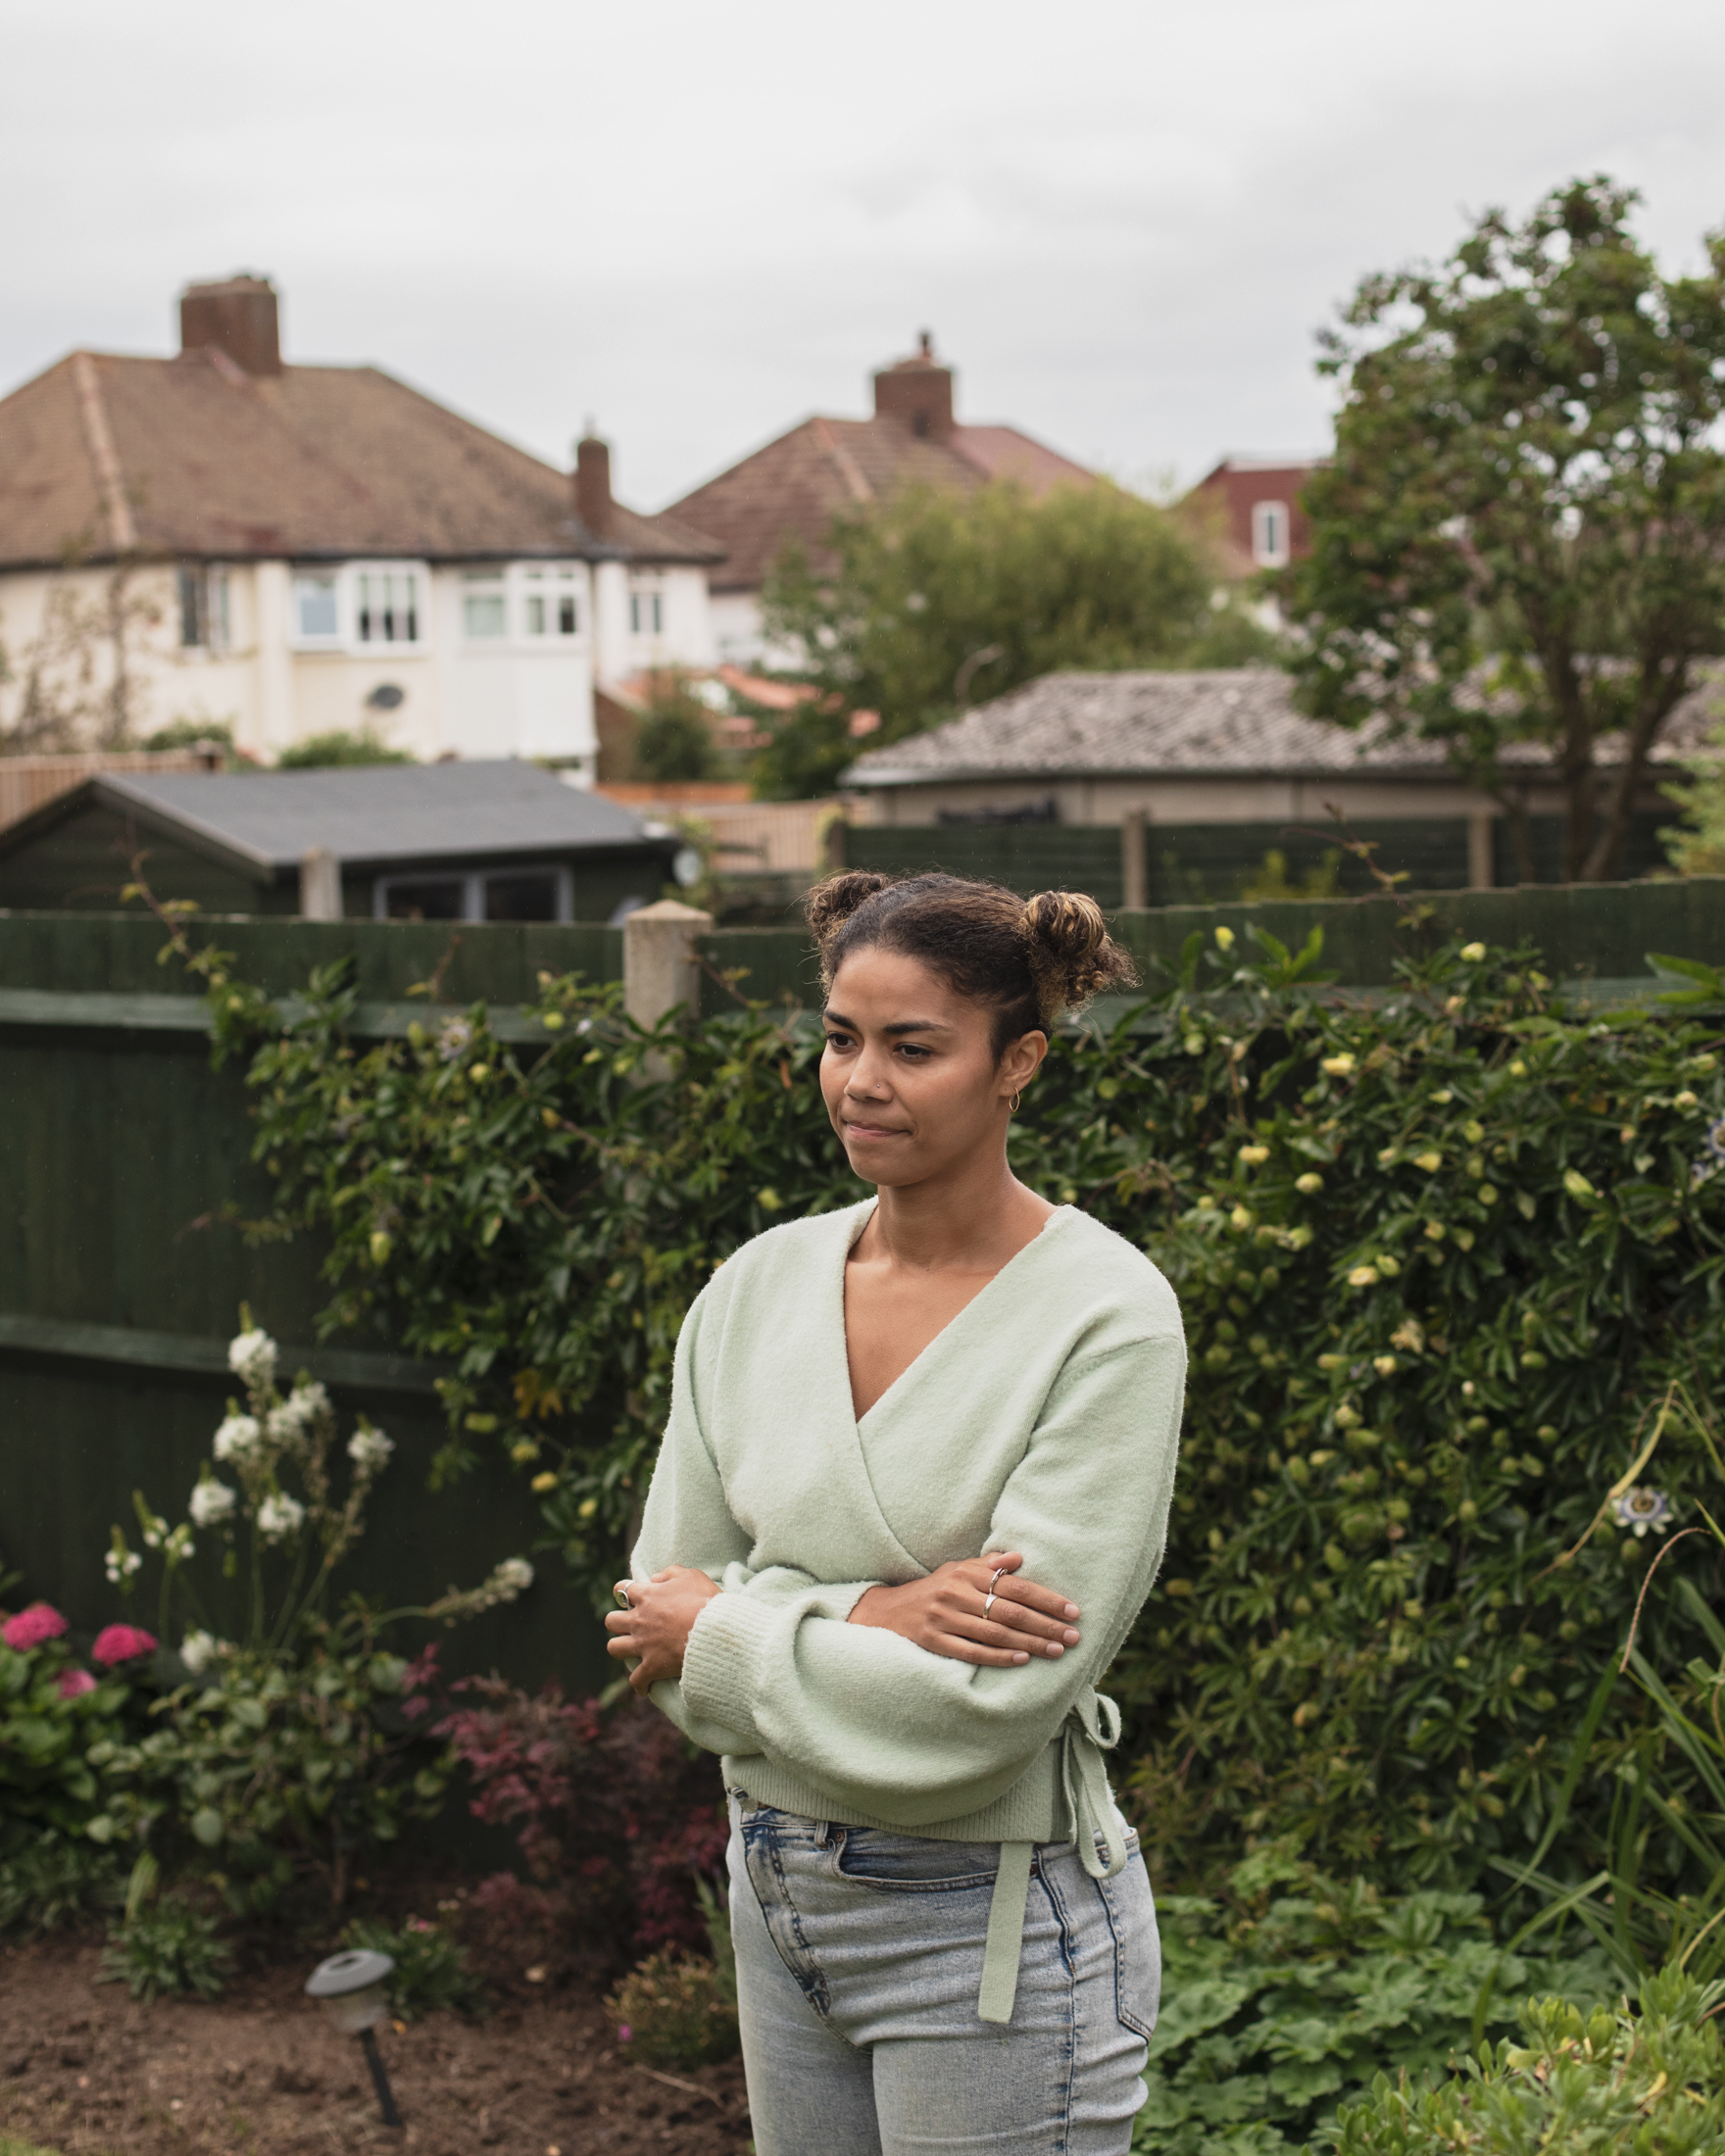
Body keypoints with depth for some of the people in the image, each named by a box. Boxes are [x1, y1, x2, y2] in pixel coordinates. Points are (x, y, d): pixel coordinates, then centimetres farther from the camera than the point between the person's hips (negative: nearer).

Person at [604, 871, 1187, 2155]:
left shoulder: (1108, 1317, -15)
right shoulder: (757, 1288, 2)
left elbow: (996, 1700, -21)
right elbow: (665, 1596, -1)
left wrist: (724, 1632, -10)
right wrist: (869, 1613, -18)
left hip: (990, 1923, -5)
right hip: (778, 1892, 6)